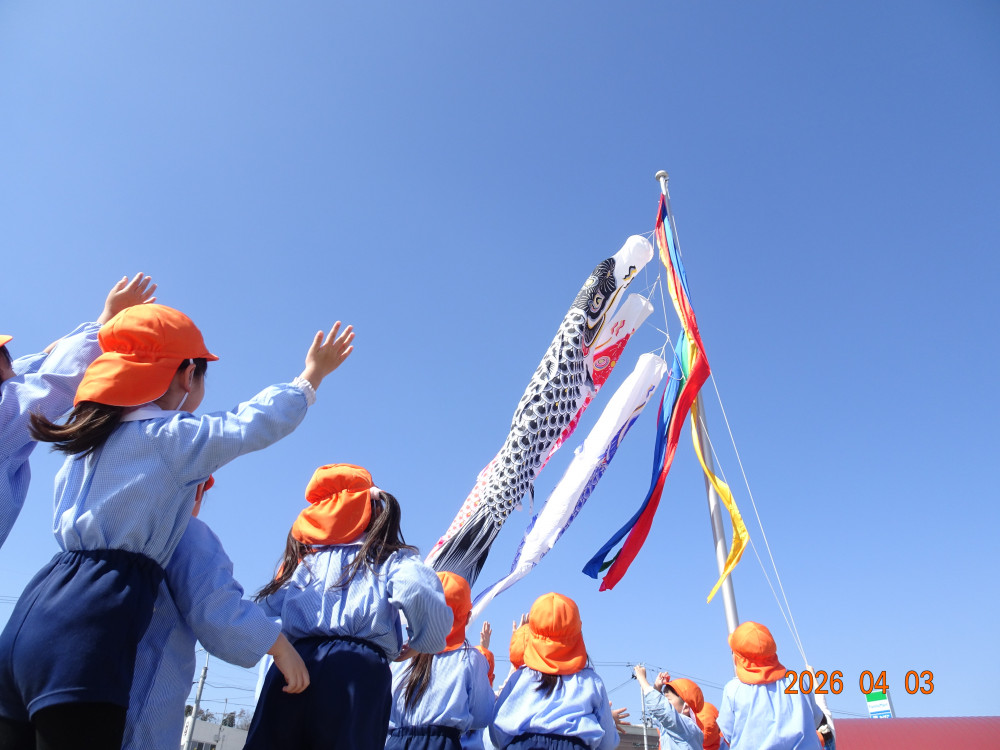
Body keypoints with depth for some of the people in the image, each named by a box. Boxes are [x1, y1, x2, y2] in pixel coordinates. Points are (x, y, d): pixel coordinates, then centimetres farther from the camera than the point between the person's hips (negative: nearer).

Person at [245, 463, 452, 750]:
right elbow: (422, 596, -8)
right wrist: (420, 646, 12)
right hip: (359, 670, -3)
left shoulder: (304, 558, 24)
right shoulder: (392, 558, 13)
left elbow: (266, 609, 16)